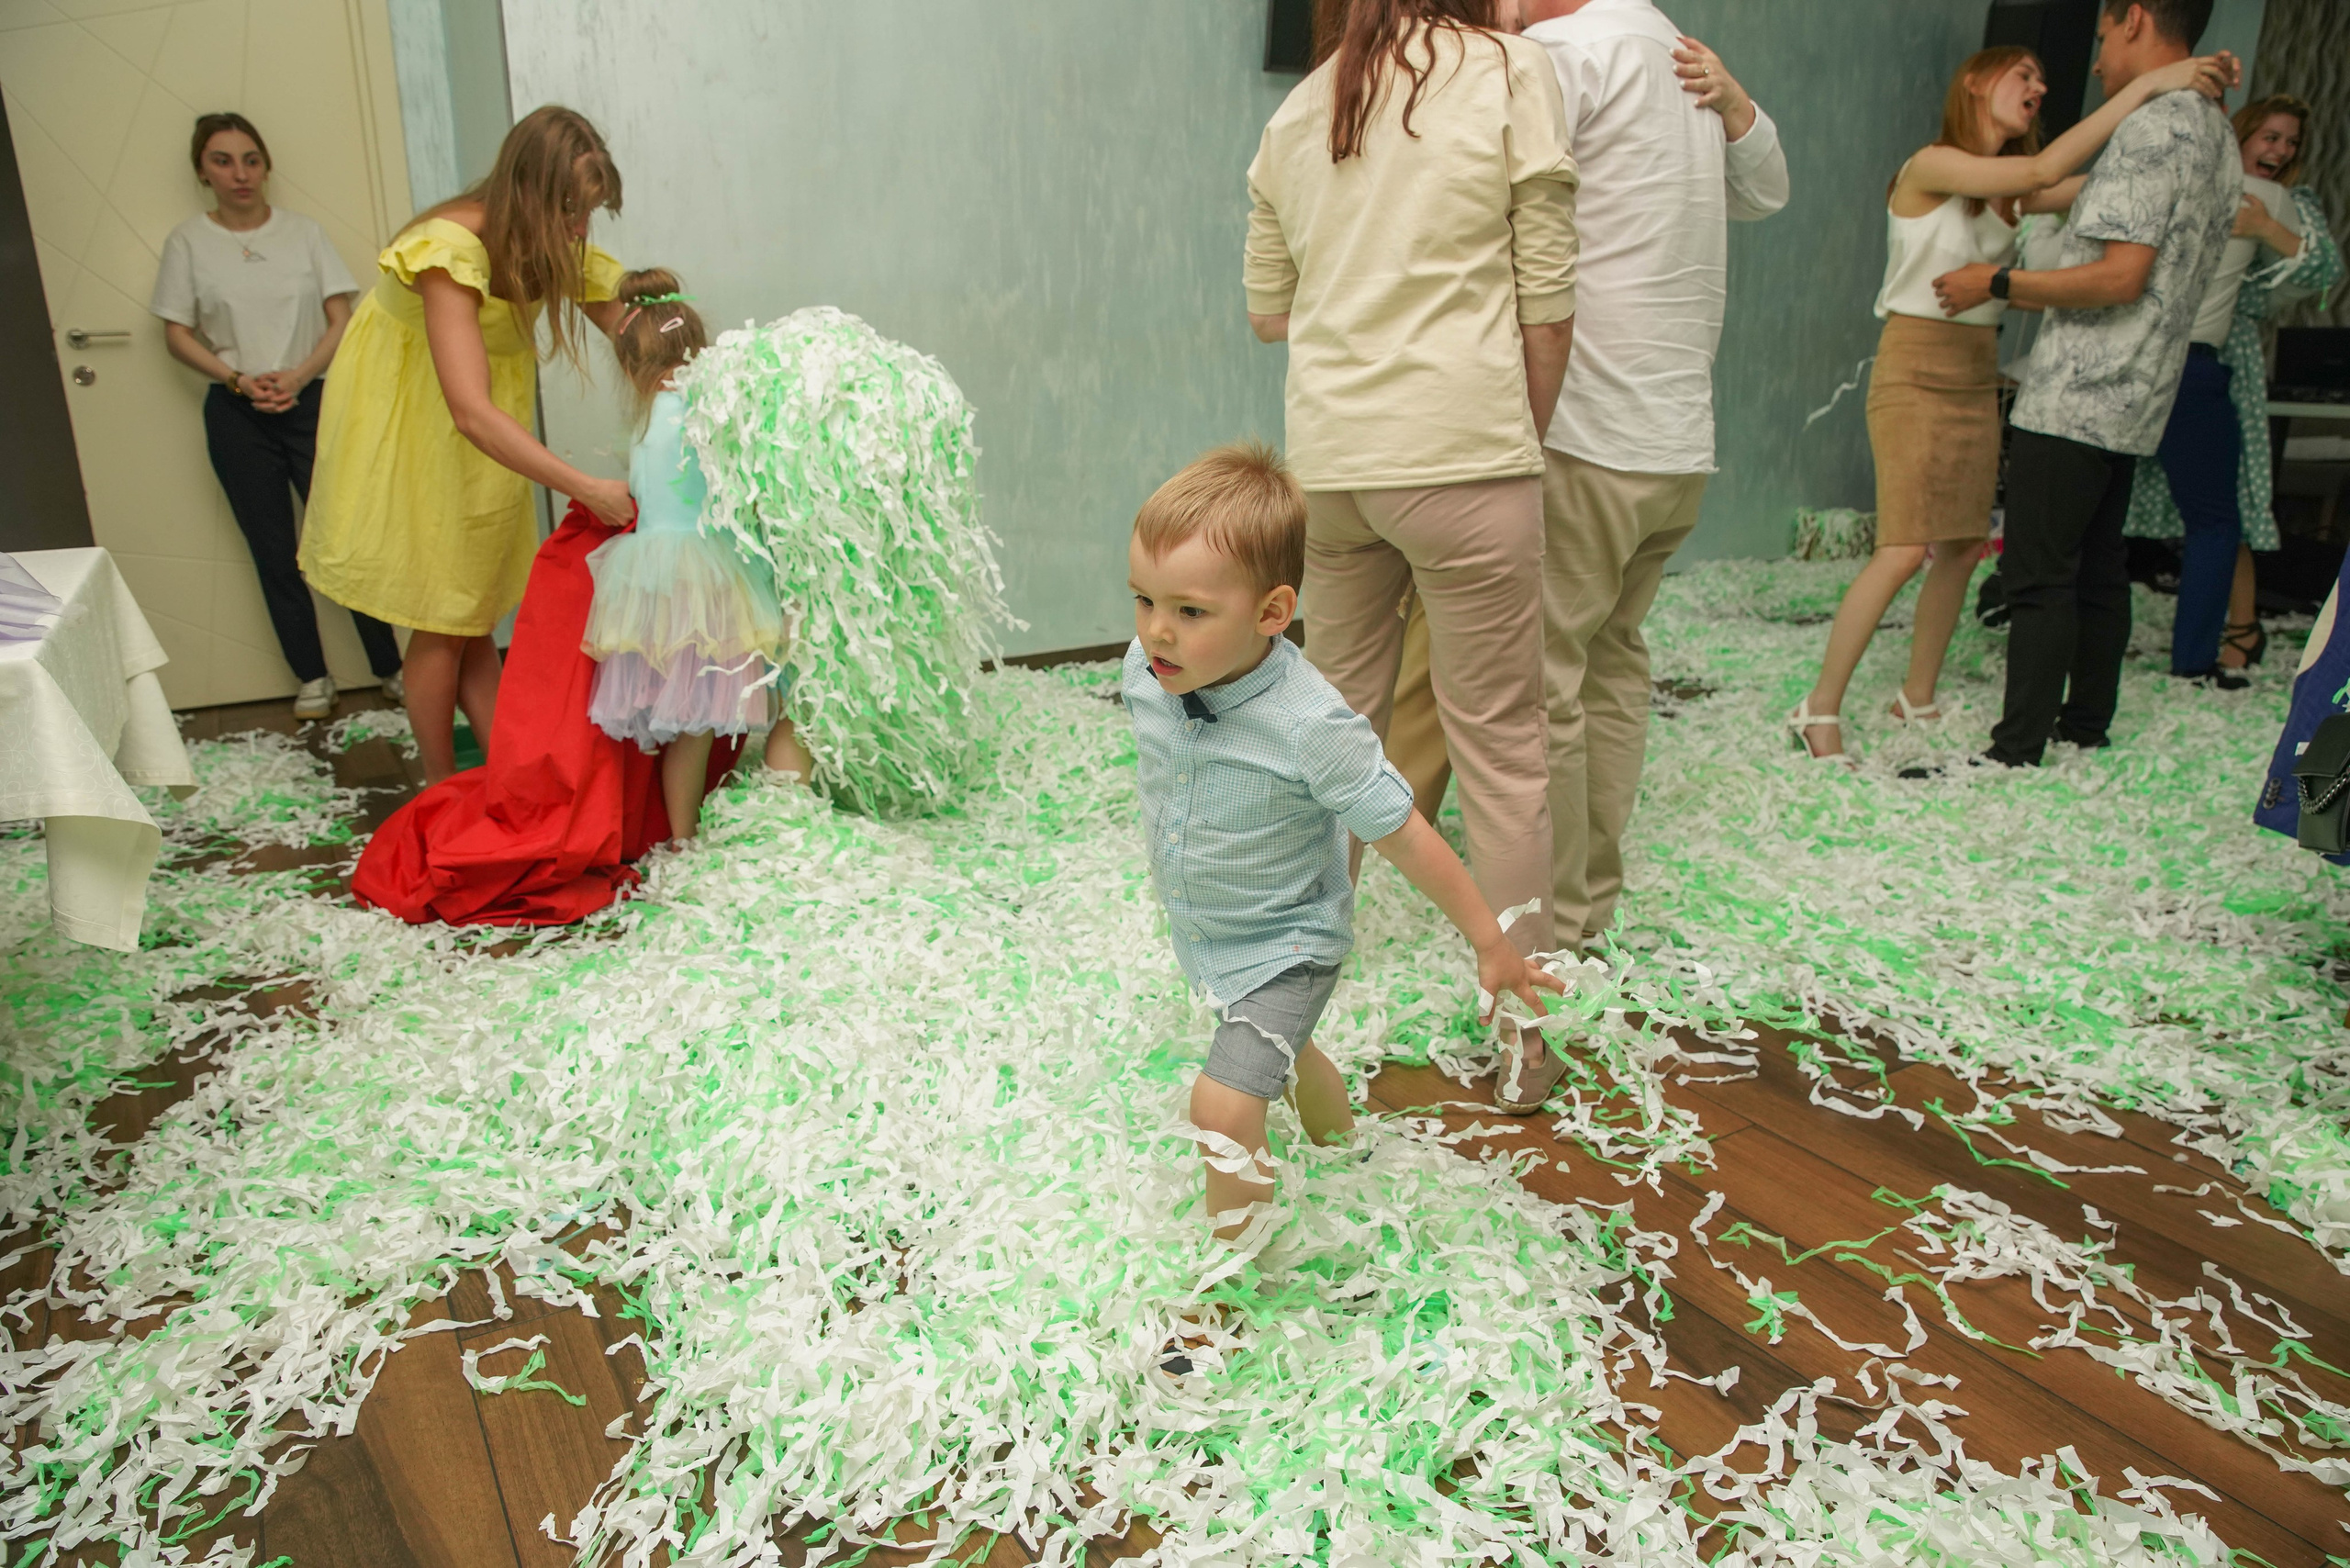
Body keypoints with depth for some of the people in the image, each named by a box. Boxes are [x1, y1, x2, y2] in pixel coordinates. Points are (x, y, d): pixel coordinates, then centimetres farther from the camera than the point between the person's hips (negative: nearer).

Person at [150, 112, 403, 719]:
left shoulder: (302, 231, 5)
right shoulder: (187, 241, 4)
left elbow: (341, 320, 2)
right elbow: (177, 334, 4)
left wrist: (297, 376, -12)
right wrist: (238, 379, -11)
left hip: (311, 402, -1)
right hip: (237, 417, 1)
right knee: (274, 554, 5)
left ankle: (392, 667, 3)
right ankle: (312, 677, 14)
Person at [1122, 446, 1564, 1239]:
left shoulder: (1312, 727, -35)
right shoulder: (1145, 673, -17)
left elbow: (1406, 837, -24)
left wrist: (1490, 944, -14)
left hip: (1285, 947, -7)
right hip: (1201, 936, 7)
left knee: (1223, 1107, -16)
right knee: (1280, 1052, 30)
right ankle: (1341, 1147, 61)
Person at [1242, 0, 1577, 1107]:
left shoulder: (1298, 110, 14)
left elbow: (1266, 312, 19)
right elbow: (1548, 308, 0)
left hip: (1327, 455, 5)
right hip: (1462, 450, -4)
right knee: (1501, 746, 2)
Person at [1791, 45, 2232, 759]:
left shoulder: (2009, 190, 11)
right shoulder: (1932, 165, -9)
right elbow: (2045, 169, -20)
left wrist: (2186, 97, -4)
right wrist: (2147, 84, -16)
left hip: (1977, 377, 8)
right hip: (1916, 368, -8)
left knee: (1963, 548, 7)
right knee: (1906, 551, -16)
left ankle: (1917, 699, 19)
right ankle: (1819, 709, -10)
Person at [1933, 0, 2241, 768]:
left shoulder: (2153, 127, -13)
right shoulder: (2215, 133, 19)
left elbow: (2120, 277, -21)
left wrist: (1997, 284, -11)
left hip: (2077, 396, -10)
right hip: (2131, 398, 10)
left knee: (2039, 576, -11)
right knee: (2096, 570, 14)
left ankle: (2017, 755, -11)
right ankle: (2086, 730, 21)